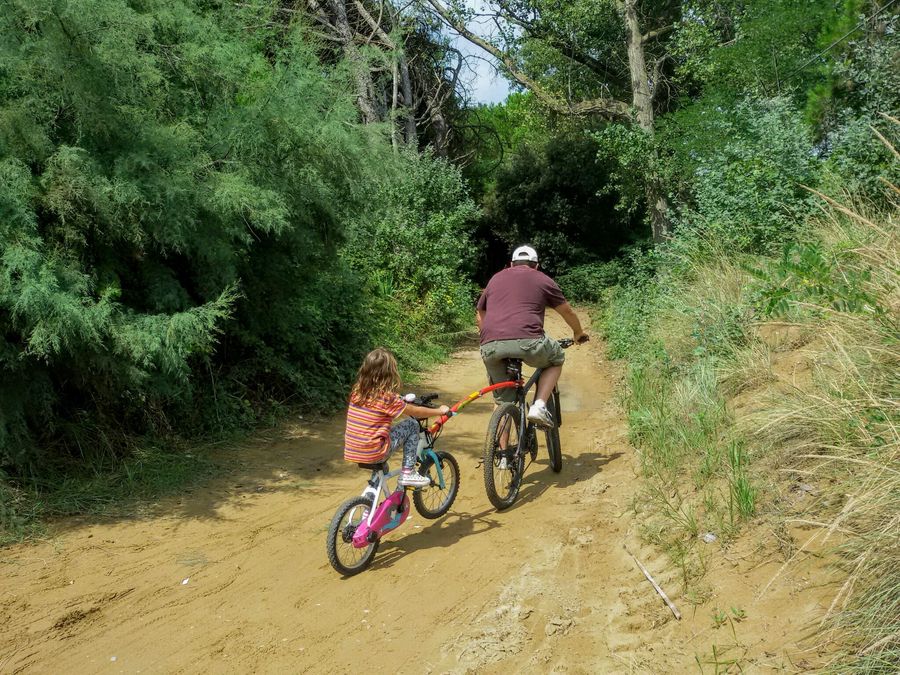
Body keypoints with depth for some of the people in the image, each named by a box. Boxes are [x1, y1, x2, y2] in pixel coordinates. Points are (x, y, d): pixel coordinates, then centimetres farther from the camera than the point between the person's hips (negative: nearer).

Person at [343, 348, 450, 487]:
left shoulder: (356, 392, 3)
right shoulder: (387, 397, -14)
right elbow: (416, 412, -3)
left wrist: (402, 402, 35)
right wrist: (439, 410, 12)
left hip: (352, 453, 7)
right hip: (373, 454, -6)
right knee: (412, 424, 6)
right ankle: (408, 473, 6)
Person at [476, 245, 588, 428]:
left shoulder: (496, 278, 29)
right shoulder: (542, 280, 20)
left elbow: (480, 314, 36)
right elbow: (568, 312, 28)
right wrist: (578, 333, 47)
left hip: (490, 346, 3)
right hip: (526, 341, -3)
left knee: (502, 401, 19)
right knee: (556, 359, 27)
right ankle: (539, 406, 10)